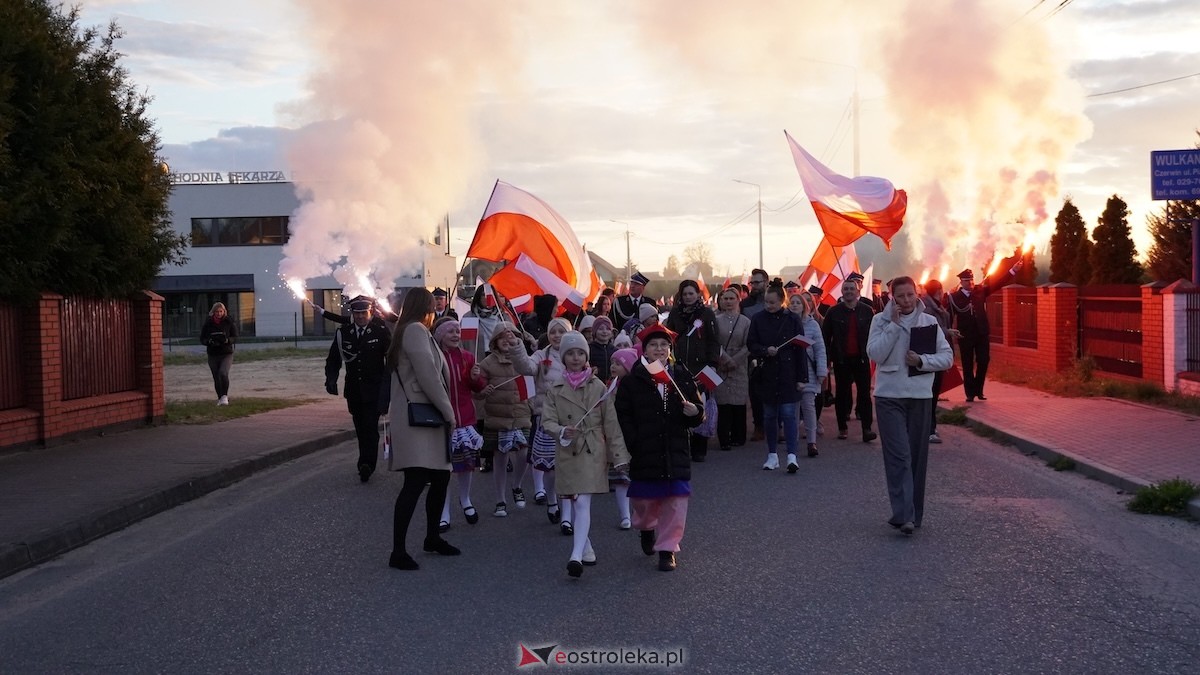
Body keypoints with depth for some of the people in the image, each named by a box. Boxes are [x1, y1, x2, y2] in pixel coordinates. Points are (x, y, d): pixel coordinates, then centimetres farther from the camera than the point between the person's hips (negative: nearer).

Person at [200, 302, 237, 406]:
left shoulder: (229, 322, -2)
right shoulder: (208, 323, 1)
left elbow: (235, 338, 0)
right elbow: (202, 339, 4)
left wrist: (227, 340, -21)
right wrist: (210, 341, -18)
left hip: (226, 354, -2)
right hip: (213, 355, 2)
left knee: (223, 373, -23)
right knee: (216, 378, 7)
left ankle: (225, 396, -11)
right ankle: (220, 398, 23)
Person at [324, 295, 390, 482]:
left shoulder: (381, 330, -6)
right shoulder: (343, 332, 4)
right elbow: (333, 358, 8)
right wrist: (331, 379, -7)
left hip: (374, 389, -4)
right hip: (353, 389, 4)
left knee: (370, 427, -11)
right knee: (360, 429, 13)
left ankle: (367, 465, -13)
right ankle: (366, 465, 23)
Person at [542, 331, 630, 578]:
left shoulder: (598, 387, 0)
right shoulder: (556, 390, 6)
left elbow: (611, 423, 1)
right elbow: (547, 421, 2)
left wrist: (619, 455, -1)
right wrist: (562, 431, -20)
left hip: (592, 452, -3)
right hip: (567, 452, 3)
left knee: (583, 502, -15)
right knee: (573, 504, 11)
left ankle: (576, 555, -23)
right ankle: (586, 548, 31)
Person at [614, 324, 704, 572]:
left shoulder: (682, 378, 6)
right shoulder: (631, 382, 0)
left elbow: (698, 416, 9)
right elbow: (623, 417, -3)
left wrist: (693, 412, -15)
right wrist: (633, 447, -11)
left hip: (676, 452, 1)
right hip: (644, 454, -1)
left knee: (675, 501, -1)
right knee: (645, 500, 10)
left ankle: (667, 549, 12)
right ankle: (646, 528, 43)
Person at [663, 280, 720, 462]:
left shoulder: (707, 314, 3)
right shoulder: (674, 314, 11)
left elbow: (713, 341, 1)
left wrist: (712, 364, -8)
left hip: (700, 367, -2)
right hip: (679, 367, 2)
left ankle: (699, 449, 7)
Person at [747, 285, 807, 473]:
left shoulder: (793, 320, -2)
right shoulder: (758, 319, 3)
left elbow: (800, 349, 0)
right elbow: (751, 344, 7)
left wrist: (801, 378, -3)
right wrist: (765, 351, -14)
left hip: (788, 376, -2)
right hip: (767, 375, 3)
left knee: (788, 414, -6)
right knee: (769, 416, 9)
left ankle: (792, 455, -6)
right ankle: (772, 455, 19)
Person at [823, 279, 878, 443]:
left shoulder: (866, 311, 4)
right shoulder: (834, 312, 2)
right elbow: (826, 336, 5)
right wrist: (828, 355, -2)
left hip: (861, 358, 0)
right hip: (841, 359, 0)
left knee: (864, 392, -4)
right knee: (841, 393, 6)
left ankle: (867, 428, -6)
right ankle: (842, 427, 14)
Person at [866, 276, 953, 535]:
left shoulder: (929, 322, 6)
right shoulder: (881, 320, 1)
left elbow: (947, 357, 5)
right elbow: (875, 354, -12)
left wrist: (922, 361, -11)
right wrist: (894, 324, -14)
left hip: (920, 397, 3)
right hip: (889, 397, -2)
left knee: (918, 457, 6)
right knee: (899, 456, -11)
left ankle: (914, 515, 16)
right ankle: (903, 515, -16)